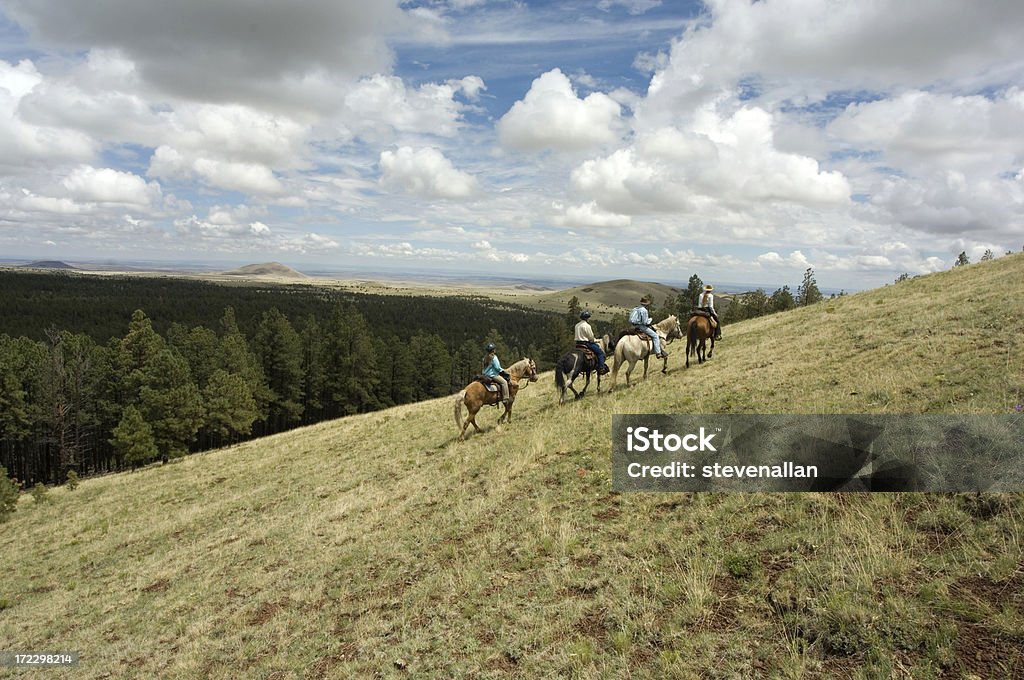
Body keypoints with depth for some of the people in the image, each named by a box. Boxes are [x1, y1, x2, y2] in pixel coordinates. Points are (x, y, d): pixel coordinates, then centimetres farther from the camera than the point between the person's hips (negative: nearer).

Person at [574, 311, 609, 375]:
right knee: (600, 353, -3)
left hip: (578, 343, 9)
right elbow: (591, 337, -13)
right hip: (586, 343, -9)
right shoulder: (587, 326, -16)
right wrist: (596, 340, 8)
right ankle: (601, 368, -10)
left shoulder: (577, 325, 10)